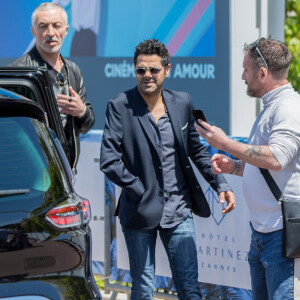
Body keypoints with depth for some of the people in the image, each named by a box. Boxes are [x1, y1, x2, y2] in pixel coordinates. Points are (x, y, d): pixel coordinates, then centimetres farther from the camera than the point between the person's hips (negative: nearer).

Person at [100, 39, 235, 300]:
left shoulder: (182, 103, 6)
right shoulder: (120, 107, -7)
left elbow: (196, 149, 18)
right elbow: (109, 161, -12)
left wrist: (220, 184, 9)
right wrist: (141, 192, -12)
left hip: (179, 210, 3)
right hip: (140, 212, -3)